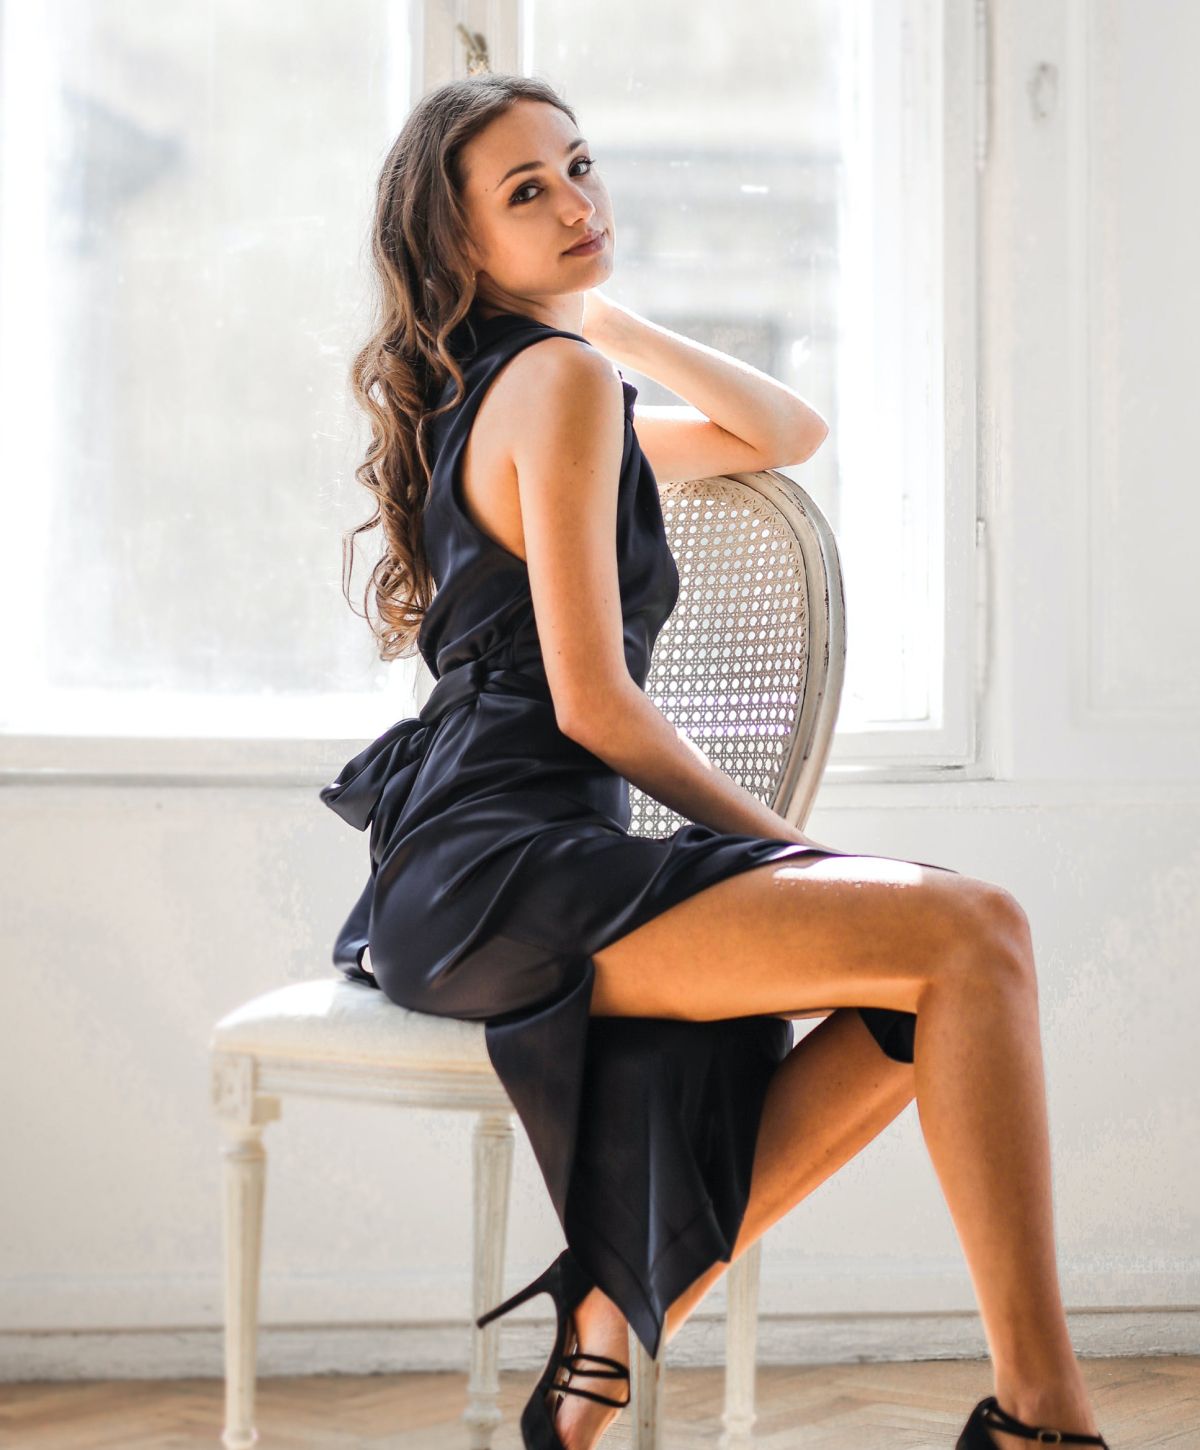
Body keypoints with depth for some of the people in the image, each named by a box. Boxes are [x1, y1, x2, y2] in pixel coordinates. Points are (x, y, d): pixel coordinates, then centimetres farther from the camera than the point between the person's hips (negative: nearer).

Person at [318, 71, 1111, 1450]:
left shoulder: (499, 390, 23)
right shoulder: (560, 379, -7)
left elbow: (790, 431, 32)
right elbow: (592, 705, -12)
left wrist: (611, 316, 22)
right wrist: (782, 841, -1)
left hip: (475, 882, 10)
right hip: (499, 865, -10)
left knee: (927, 996, 3)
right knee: (969, 934, -18)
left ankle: (618, 1311, 3)